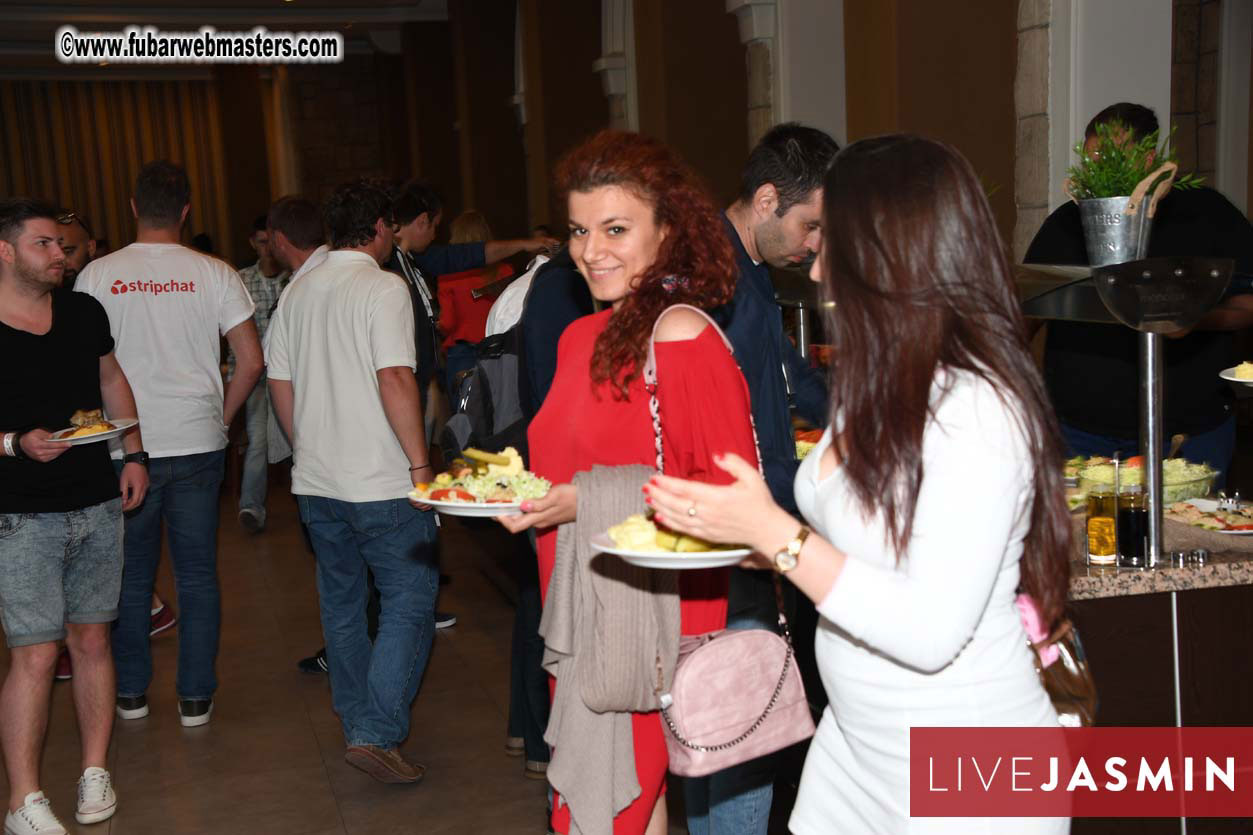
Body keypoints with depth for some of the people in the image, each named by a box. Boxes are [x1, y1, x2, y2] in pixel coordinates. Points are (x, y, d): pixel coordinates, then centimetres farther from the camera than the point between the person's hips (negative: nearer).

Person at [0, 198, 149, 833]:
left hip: (98, 505, 5)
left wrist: (133, 453, 9)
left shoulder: (84, 312, 6)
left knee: (91, 640, 11)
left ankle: (95, 775, 24)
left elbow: (112, 381, 19)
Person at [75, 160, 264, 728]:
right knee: (198, 574, 9)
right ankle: (195, 697, 15)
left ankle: (131, 692, 26)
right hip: (198, 446, 0)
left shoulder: (97, 275, -3)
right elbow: (251, 361, -5)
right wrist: (220, 418, 8)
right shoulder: (214, 274, -3)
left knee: (131, 574, 14)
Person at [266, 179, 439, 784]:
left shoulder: (297, 292, 10)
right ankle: (376, 734, -7)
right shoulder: (382, 288, -11)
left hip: (315, 482, 7)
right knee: (409, 603, 0)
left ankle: (357, 723, 29)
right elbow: (394, 379, -19)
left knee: (340, 604, 17)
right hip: (381, 483, -7)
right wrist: (420, 464, -15)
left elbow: (279, 384, 13)